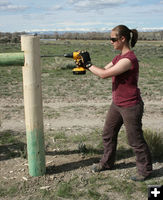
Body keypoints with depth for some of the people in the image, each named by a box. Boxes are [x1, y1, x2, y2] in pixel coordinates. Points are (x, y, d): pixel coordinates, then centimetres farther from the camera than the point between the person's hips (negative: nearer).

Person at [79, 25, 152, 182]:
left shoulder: (129, 59, -24)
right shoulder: (119, 57, 7)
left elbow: (104, 74, -27)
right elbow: (103, 70, 7)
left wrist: (88, 63, -15)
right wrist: (86, 64, -5)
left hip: (130, 107, -9)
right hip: (117, 104, 9)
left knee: (135, 140, 6)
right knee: (108, 135, 18)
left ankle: (145, 170, 26)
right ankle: (107, 163, 38)